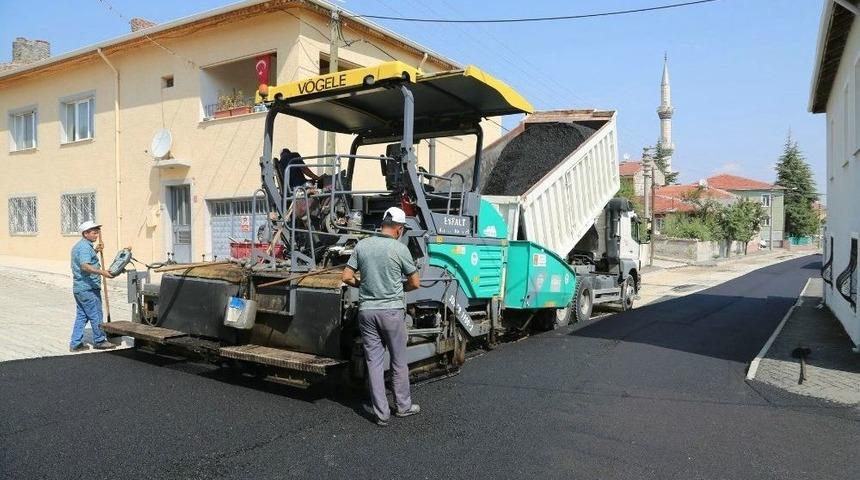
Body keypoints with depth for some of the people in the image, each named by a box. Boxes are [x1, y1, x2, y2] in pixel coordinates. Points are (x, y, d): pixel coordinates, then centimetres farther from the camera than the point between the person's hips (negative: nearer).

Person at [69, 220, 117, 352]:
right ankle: (99, 341, 12)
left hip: (79, 287, 10)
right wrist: (102, 272, -41)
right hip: (88, 288, -10)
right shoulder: (85, 247, -17)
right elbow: (85, 266, -31)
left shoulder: (78, 246, 17)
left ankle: (75, 343, 13)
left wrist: (95, 251, 23)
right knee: (95, 316, 2)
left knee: (81, 316, 13)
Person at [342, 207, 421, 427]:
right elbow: (415, 283, -1)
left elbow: (347, 277, 3)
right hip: (392, 310, -3)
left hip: (366, 310, 3)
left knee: (374, 361, 8)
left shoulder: (362, 245, 1)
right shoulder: (400, 249, -8)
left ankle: (381, 413, 13)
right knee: (399, 361, 12)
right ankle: (403, 406, 26)